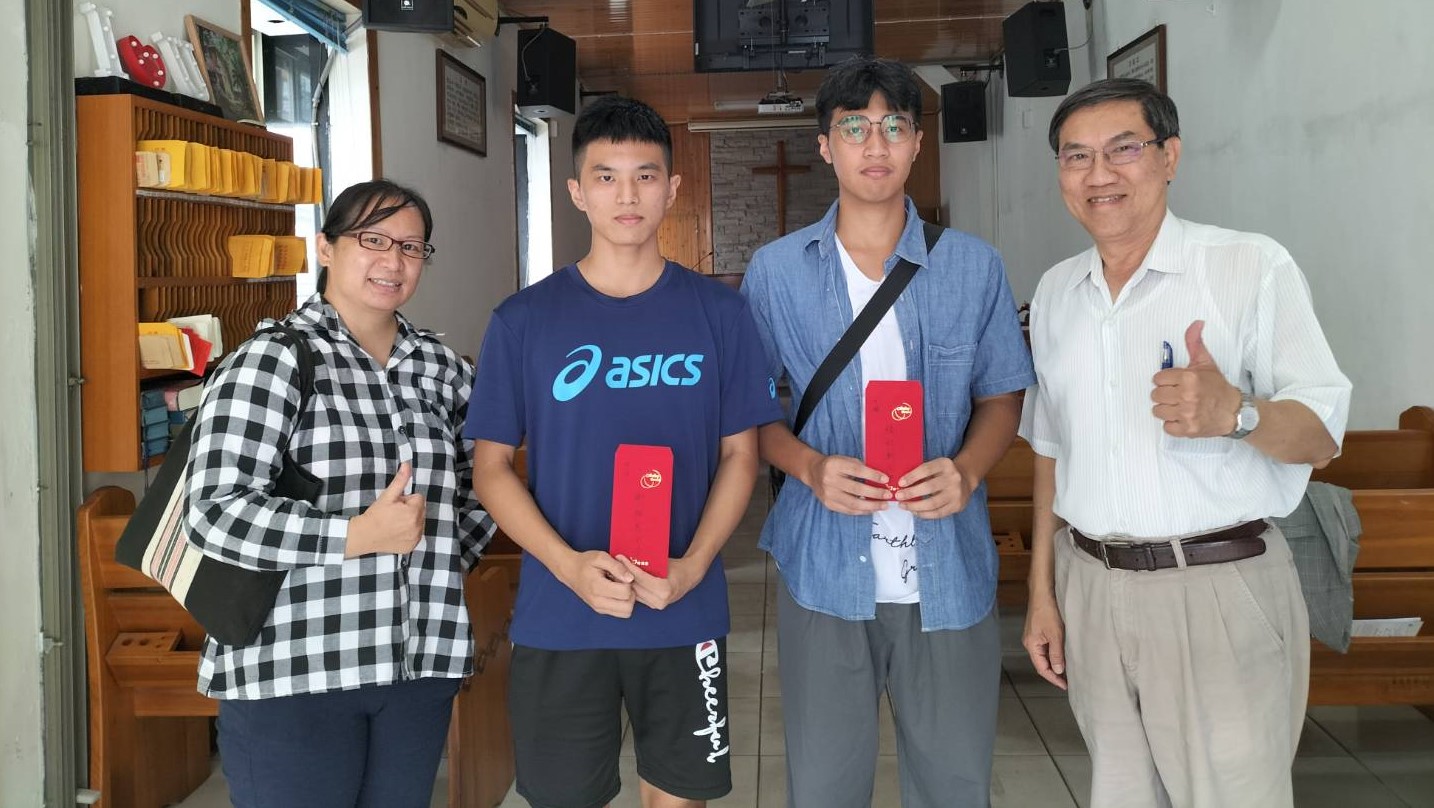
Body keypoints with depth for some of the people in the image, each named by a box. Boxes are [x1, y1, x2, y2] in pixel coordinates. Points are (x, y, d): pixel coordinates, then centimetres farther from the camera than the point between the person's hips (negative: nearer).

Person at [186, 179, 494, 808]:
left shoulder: (442, 369, 10)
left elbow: (481, 488, 22)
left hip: (420, 667, 5)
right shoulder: (270, 360, -7)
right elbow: (216, 514, -15)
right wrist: (359, 535, -19)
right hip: (293, 672, -5)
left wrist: (445, 559, 6)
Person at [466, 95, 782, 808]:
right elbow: (491, 466, -1)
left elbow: (740, 456, 2)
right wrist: (568, 564, -15)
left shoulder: (719, 314, 0)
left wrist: (689, 567, -12)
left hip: (684, 615, 1)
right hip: (557, 620, 0)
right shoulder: (523, 320, -2)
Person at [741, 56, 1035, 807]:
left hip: (949, 569, 1)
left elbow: (1002, 395, 9)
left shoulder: (974, 266, 3)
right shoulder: (774, 271, 2)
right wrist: (811, 467, -14)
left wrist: (968, 468, -12)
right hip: (824, 568, 0)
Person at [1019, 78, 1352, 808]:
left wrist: (1236, 412, -30)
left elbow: (1321, 438, -9)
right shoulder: (1055, 291, 9)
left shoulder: (1254, 267, -7)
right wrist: (1041, 591, 11)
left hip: (1218, 589, -4)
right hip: (1090, 589, 5)